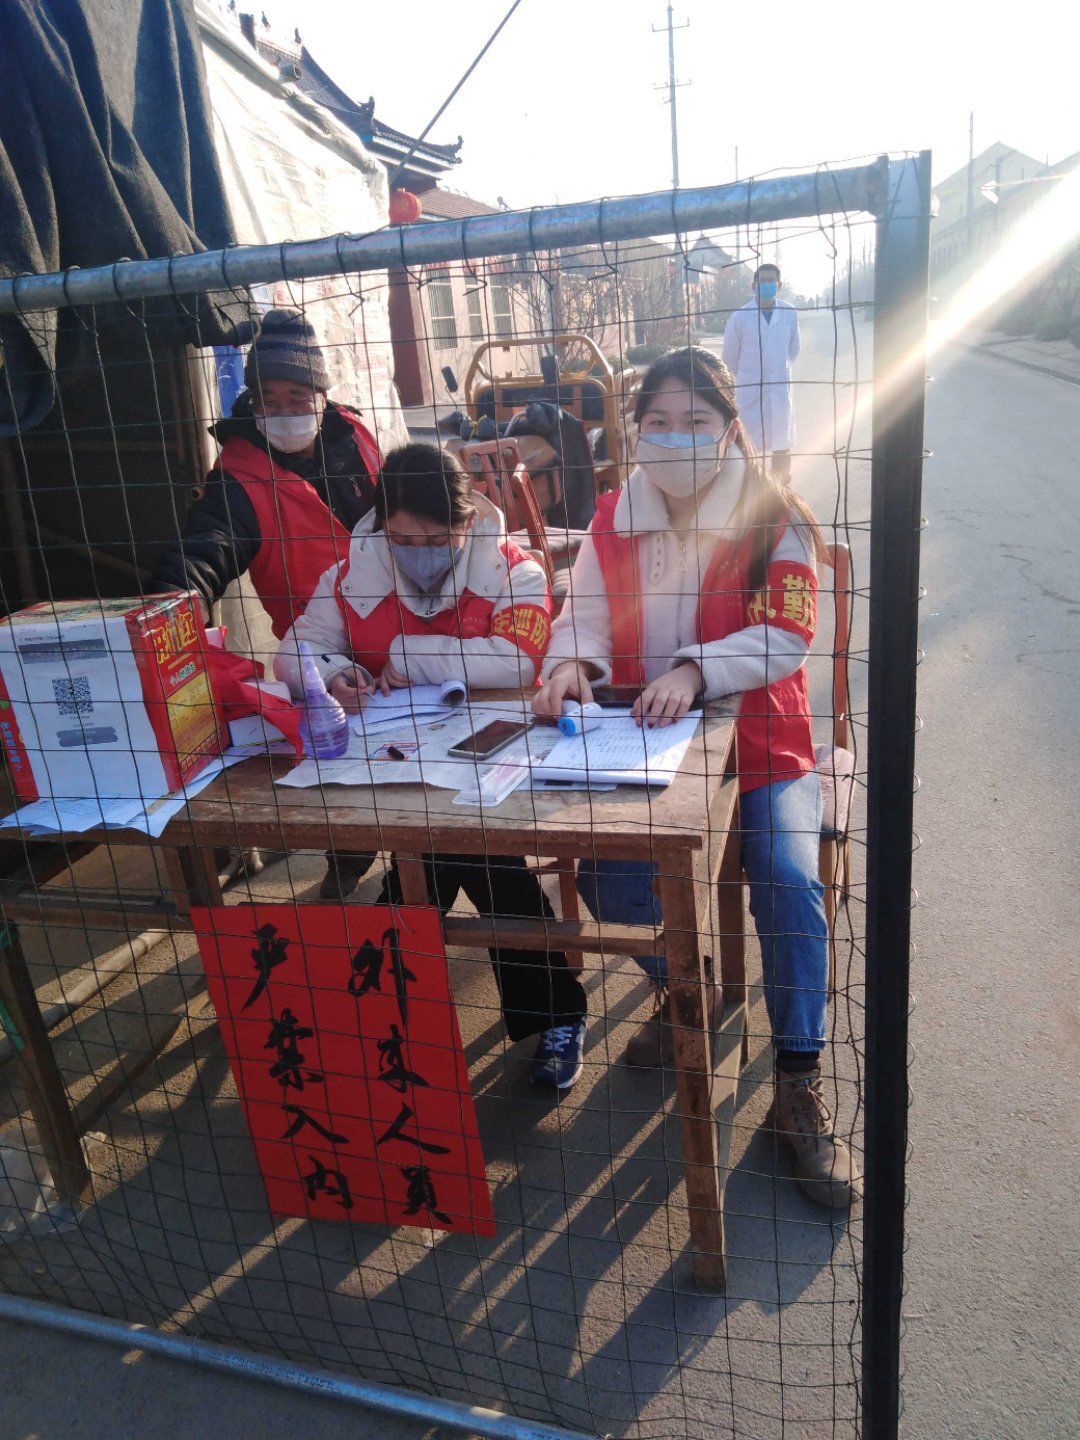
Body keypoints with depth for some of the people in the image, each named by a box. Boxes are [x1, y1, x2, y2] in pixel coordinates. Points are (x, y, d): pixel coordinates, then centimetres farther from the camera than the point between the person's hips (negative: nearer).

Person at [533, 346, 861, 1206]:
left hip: (760, 745, -2)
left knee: (788, 881, -24)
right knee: (604, 876, -18)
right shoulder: (612, 521, 6)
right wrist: (572, 661, -24)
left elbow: (784, 636, -15)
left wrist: (693, 669, -31)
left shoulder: (776, 518, -5)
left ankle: (799, 1088, -4)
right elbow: (586, 617, 0)